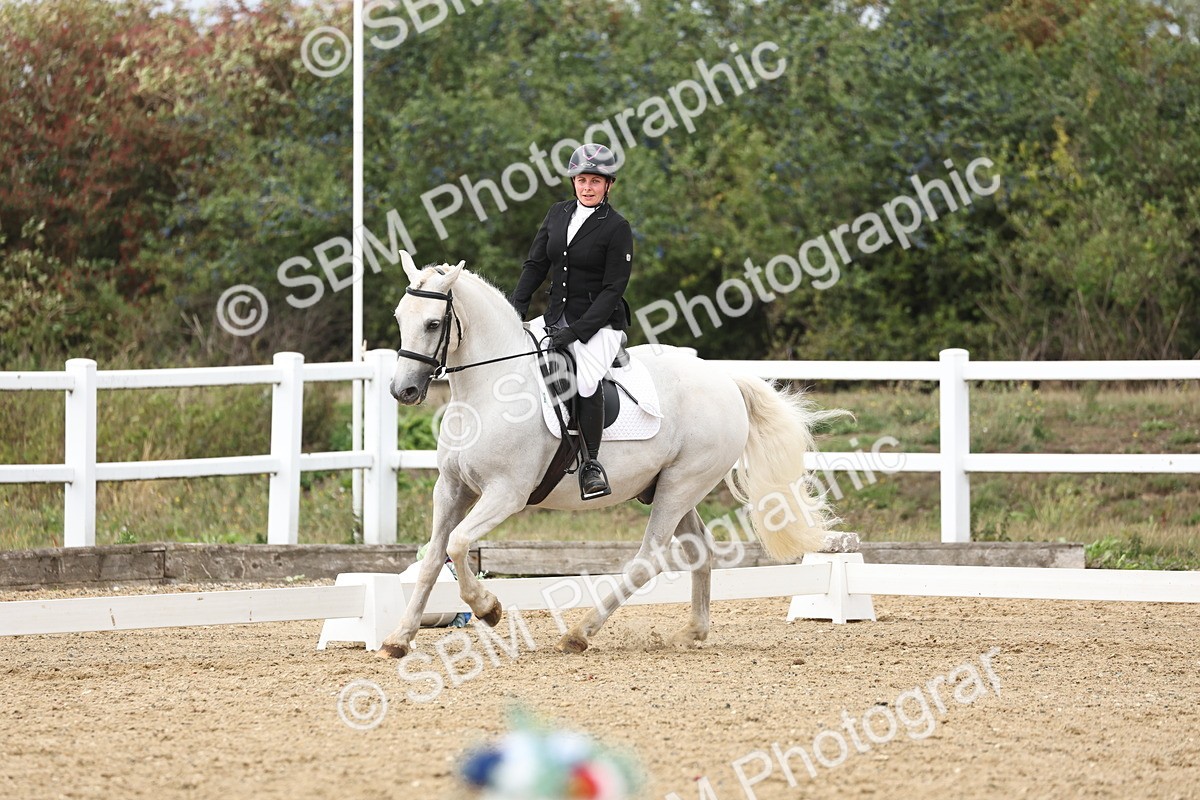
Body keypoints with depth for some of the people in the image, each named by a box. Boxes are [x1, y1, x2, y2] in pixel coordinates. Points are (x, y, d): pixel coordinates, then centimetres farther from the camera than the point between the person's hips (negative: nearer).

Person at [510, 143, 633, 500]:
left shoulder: (616, 228, -10)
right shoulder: (559, 214, 8)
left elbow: (613, 288, -13)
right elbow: (535, 265, 12)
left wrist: (577, 331, -20)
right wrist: (515, 310, -2)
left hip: (598, 323, -7)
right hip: (556, 316, 7)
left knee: (586, 381, -32)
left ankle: (591, 461, -20)